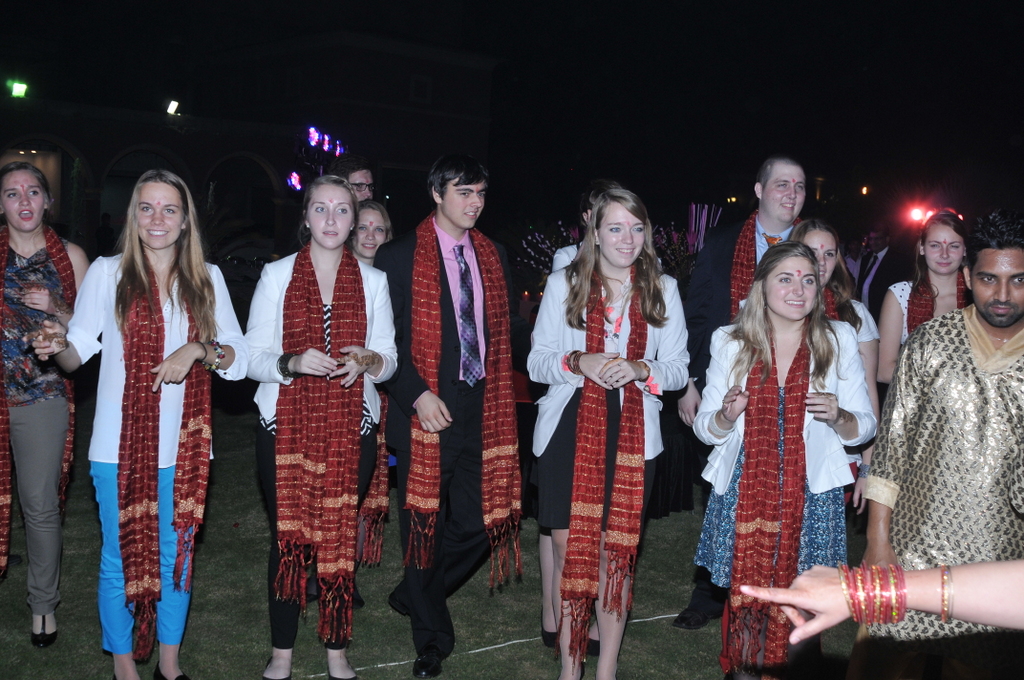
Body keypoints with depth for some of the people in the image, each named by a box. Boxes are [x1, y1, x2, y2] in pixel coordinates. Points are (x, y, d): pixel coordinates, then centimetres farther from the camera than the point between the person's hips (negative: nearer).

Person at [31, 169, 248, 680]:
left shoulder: (207, 279, 4)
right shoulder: (108, 273, 0)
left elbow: (240, 360, 1)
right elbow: (78, 353, -3)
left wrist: (198, 350, -16)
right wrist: (59, 347, -24)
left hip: (184, 445, 2)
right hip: (121, 442, -2)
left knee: (176, 555, 13)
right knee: (121, 557, 7)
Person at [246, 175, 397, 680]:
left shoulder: (372, 280, 8)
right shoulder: (276, 275, 3)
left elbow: (389, 358, 9)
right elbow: (253, 357, 0)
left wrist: (368, 361, -14)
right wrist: (292, 363, -20)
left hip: (351, 429, 1)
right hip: (286, 427, -1)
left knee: (342, 539, 3)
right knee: (287, 537, 2)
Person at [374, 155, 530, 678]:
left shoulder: (491, 255, 12)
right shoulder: (400, 256, -4)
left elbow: (505, 326, 15)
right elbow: (384, 339, -8)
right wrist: (416, 394, -18)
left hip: (483, 410, 5)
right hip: (427, 410, -4)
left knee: (477, 524, 5)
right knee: (424, 523, 6)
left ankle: (414, 596, 33)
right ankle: (431, 635, 24)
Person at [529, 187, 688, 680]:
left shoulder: (663, 289, 8)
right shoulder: (564, 284, 5)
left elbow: (678, 368, 7)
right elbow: (537, 363, 4)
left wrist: (640, 370, -13)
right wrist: (579, 363, -16)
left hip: (632, 435, 1)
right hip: (569, 431, -1)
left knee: (618, 551, 5)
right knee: (568, 547, 1)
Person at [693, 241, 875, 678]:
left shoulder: (838, 339, 2)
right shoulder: (730, 342, 3)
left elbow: (864, 427, 5)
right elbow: (704, 427, 8)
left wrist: (837, 416, -16)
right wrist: (728, 415, -14)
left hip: (810, 494, 0)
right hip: (744, 491, 1)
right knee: (742, 592, 2)